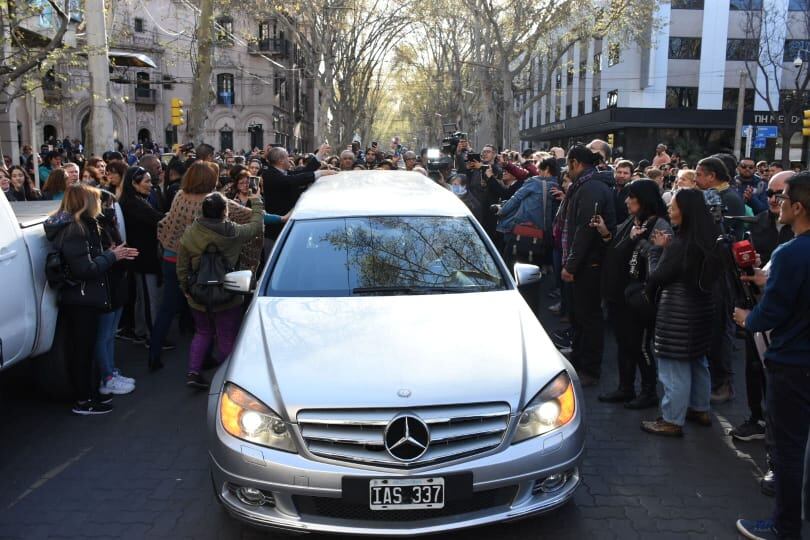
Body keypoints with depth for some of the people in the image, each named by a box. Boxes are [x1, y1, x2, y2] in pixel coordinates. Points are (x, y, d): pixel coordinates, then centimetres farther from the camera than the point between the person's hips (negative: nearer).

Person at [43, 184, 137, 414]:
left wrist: (111, 254, 5)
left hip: (78, 299, 9)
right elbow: (85, 269, -23)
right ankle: (83, 401, 9)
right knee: (82, 350, 0)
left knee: (82, 349, 15)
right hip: (81, 300, -9)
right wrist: (111, 256, -13)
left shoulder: (76, 226, 12)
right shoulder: (74, 229, -19)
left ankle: (89, 393, 25)